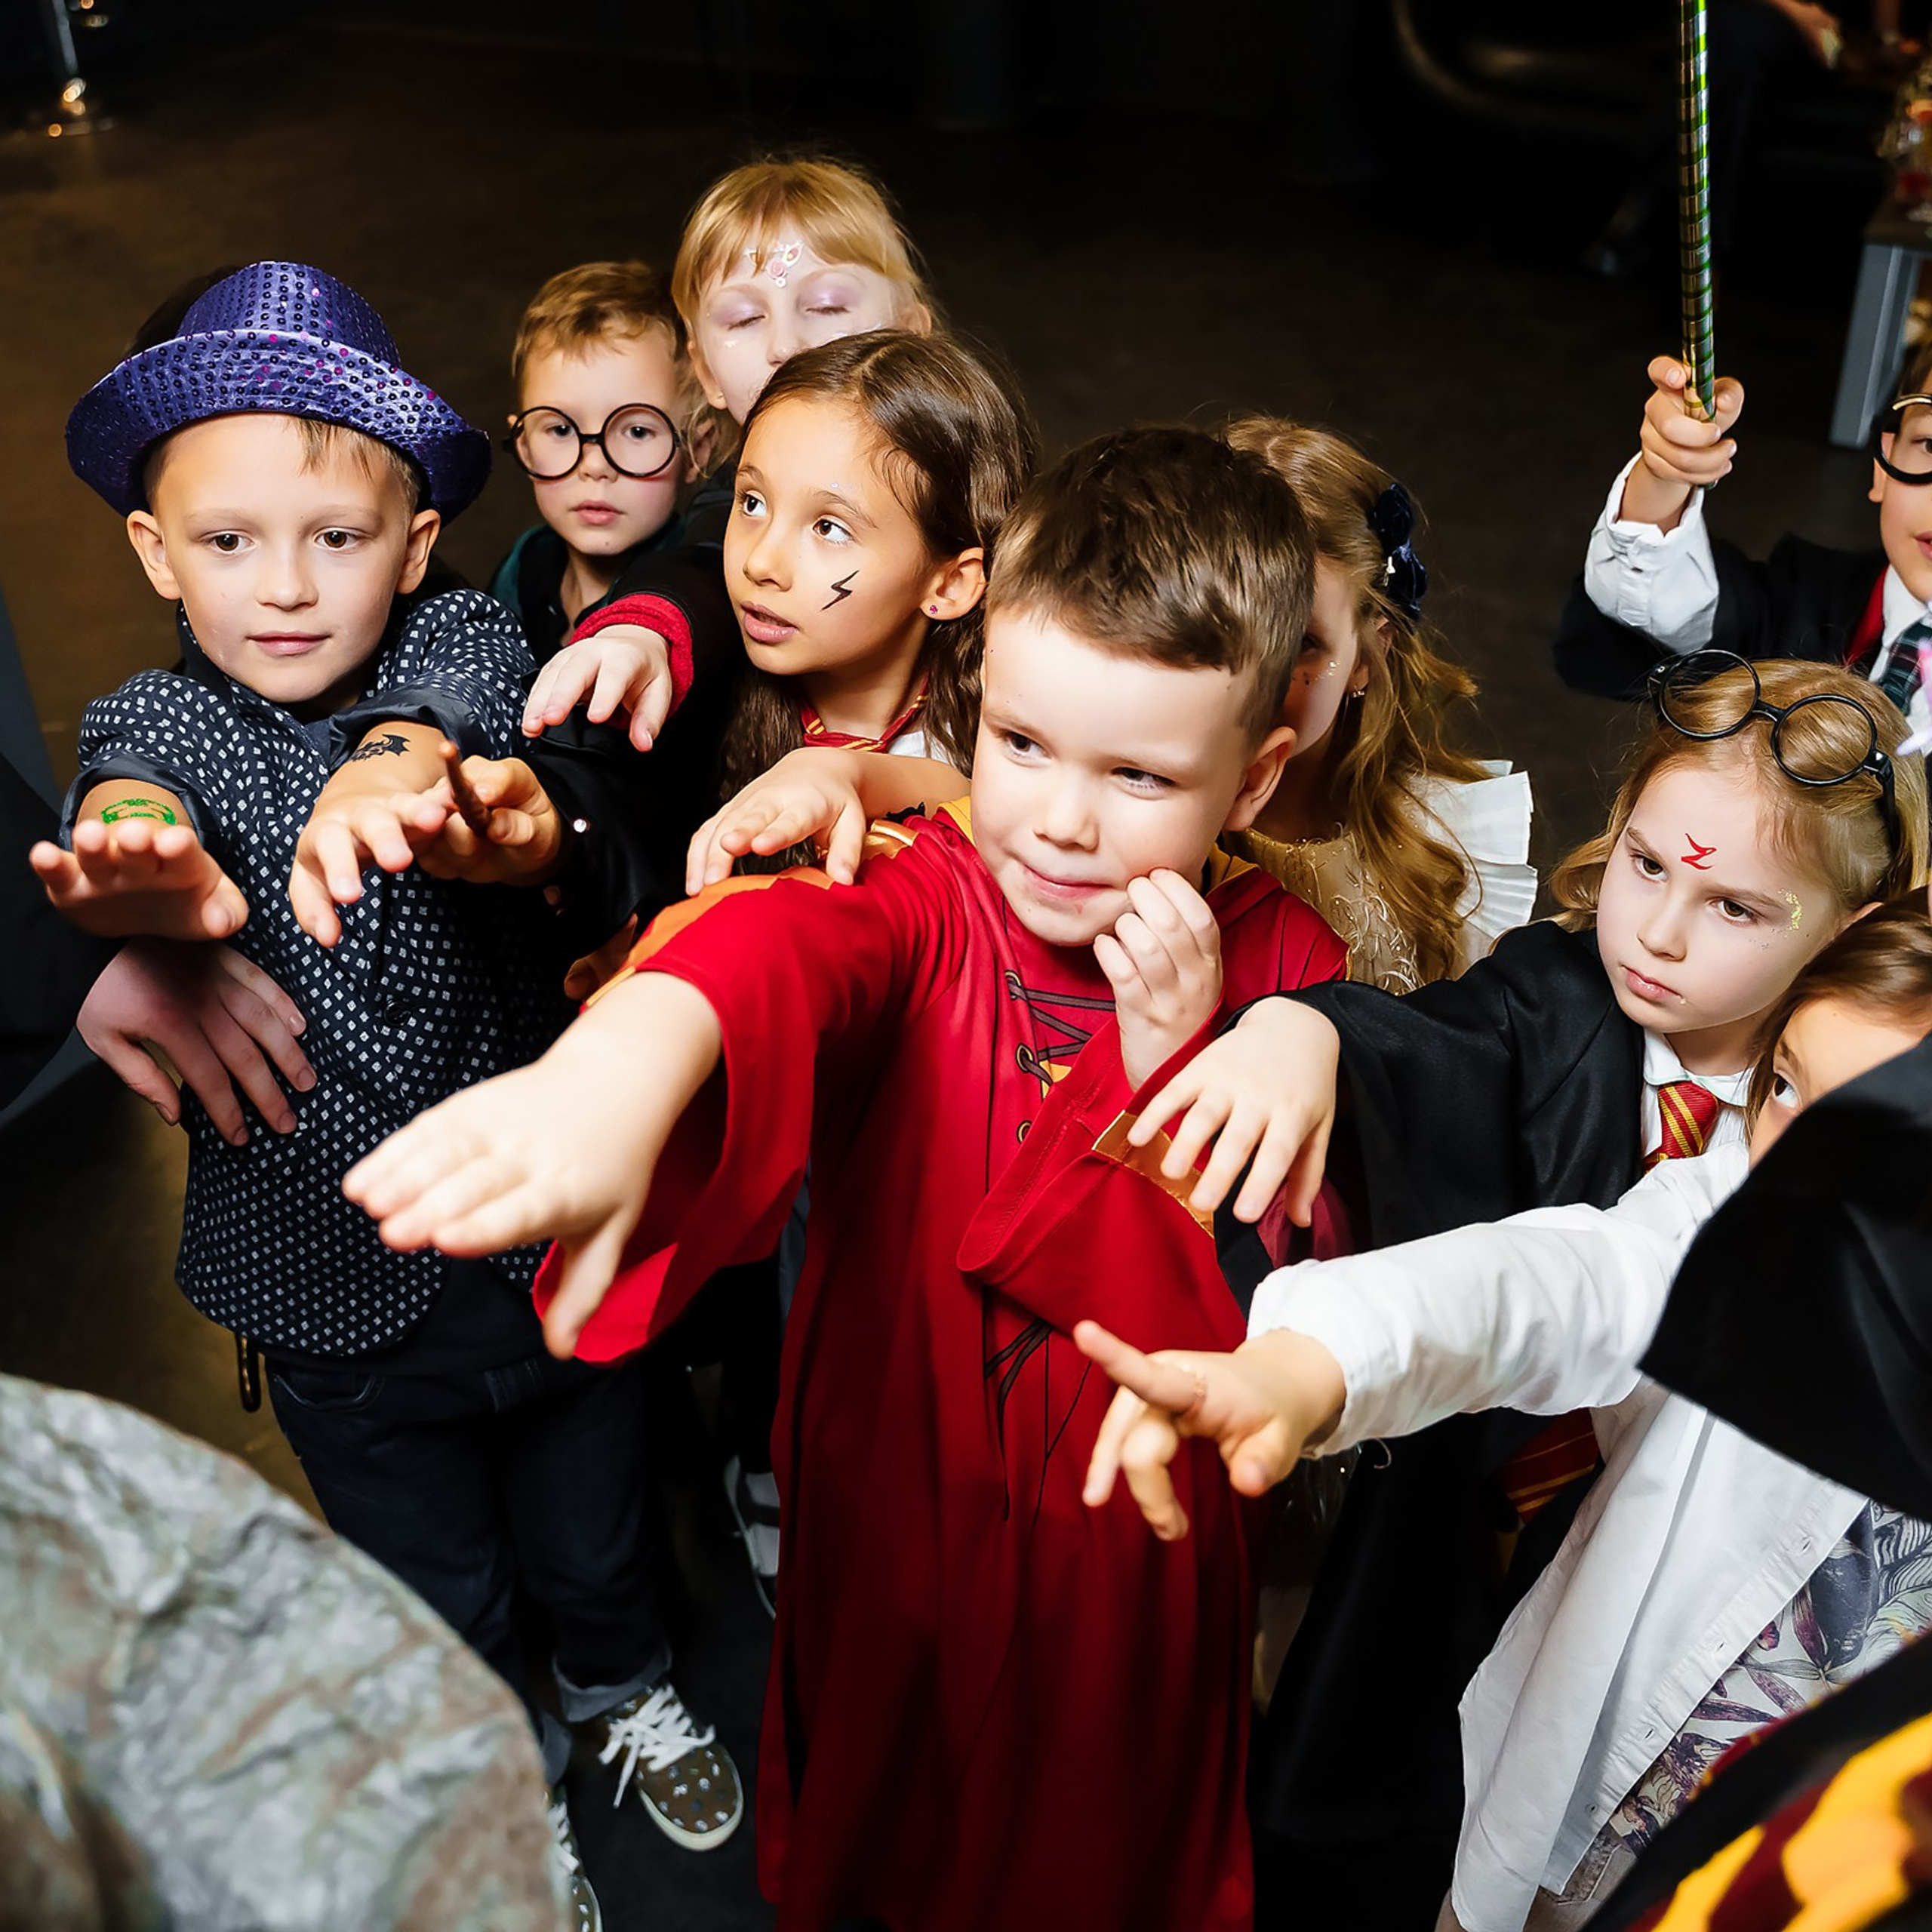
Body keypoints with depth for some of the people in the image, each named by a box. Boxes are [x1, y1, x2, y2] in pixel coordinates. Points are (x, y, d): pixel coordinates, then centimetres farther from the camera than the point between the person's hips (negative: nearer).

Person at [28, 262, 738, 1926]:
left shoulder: (464, 642, -11)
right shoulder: (158, 723, -11)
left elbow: (451, 705, -35)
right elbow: (129, 798, -34)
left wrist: (381, 780, -59)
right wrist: (153, 882, -59)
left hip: (542, 1223, 0)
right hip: (335, 1280, 0)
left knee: (595, 1524, 24)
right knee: (436, 1590, 20)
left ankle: (628, 1685, 56)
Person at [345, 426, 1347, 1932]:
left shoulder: (1281, 972, -16)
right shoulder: (926, 898, -21)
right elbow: (785, 942, -47)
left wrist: (1177, 1066, -32)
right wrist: (621, 1063, -69)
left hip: (1124, 1537, 1)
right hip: (886, 1505, 0)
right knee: (869, 1795, 27)